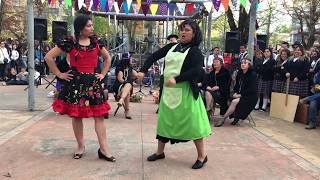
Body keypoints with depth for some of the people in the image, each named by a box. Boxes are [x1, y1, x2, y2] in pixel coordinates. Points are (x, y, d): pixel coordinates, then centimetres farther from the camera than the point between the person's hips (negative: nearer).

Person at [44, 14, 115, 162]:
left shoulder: (96, 42, 6)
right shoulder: (69, 42, -3)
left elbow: (107, 58, 20)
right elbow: (48, 57, 0)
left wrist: (103, 74, 10)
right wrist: (59, 74, -1)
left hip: (93, 82, 2)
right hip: (75, 82, -2)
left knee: (99, 115, -1)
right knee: (76, 115, 5)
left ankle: (103, 149, 4)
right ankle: (80, 147, 21)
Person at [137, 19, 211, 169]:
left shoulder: (194, 51, -6)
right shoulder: (171, 47, 10)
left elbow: (197, 70, -21)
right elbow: (154, 56, 12)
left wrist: (176, 79, -27)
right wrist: (143, 71, -1)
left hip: (185, 91, -6)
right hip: (168, 90, 6)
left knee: (192, 123, -2)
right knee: (165, 120, 15)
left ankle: (202, 156, 15)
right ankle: (160, 152, 32)